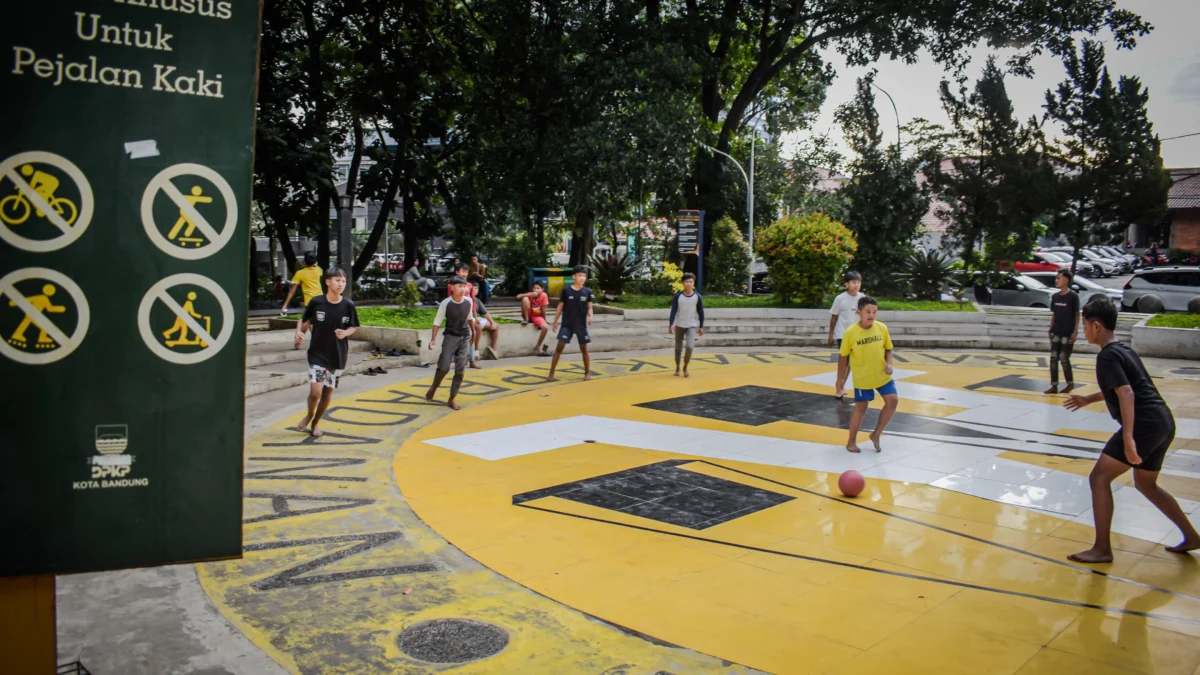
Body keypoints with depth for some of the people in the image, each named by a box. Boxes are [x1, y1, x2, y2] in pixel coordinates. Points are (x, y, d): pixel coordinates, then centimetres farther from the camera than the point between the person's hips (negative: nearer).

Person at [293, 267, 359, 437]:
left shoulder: (348, 305, -7)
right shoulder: (316, 302, -9)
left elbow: (354, 327, 6)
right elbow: (304, 321, 4)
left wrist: (345, 333, -15)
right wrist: (299, 332, -15)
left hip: (338, 356, 2)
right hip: (317, 354, -2)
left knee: (328, 392, 11)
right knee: (315, 391, -11)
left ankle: (316, 422, 34)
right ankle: (309, 414, 22)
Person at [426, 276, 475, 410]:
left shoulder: (469, 301, -5)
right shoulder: (445, 303, -15)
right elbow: (437, 321, -8)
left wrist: (473, 331, 24)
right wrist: (433, 338, -15)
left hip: (464, 337, 3)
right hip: (451, 337, -3)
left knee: (460, 370, 0)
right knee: (444, 367, -8)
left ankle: (451, 399, 9)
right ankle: (433, 387, 24)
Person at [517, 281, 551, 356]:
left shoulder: (544, 295, -18)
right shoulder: (530, 294, -16)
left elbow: (543, 310, -12)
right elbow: (518, 296, -32)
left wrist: (544, 321, -7)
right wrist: (530, 295, -40)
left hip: (537, 316, 1)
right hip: (528, 315, -1)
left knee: (546, 327, -28)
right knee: (525, 299, -28)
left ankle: (538, 347, -12)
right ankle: (525, 319, -13)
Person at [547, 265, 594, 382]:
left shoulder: (587, 292, 1)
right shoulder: (566, 290, -4)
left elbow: (589, 307, 5)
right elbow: (560, 306, 1)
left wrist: (590, 317, -15)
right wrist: (555, 321, 0)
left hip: (581, 325, 2)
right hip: (567, 324, -2)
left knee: (584, 348, 8)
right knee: (560, 347, -6)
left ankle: (587, 373, 20)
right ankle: (551, 373, -2)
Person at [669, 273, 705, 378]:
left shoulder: (697, 296, -5)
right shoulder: (678, 296, -7)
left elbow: (701, 312, 2)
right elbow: (673, 311, -8)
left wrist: (701, 326, 3)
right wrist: (671, 324, -19)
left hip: (692, 326, -1)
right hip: (679, 325, 1)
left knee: (689, 347, -17)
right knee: (678, 348, 8)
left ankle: (685, 367, 4)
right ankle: (677, 368, 27)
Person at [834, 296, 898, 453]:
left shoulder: (882, 328, -8)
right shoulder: (850, 332, -16)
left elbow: (888, 349, 6)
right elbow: (843, 356, -6)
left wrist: (889, 363, -13)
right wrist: (840, 378, -1)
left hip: (882, 375, 3)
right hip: (862, 378, -3)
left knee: (892, 401, -5)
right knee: (860, 408, 4)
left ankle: (876, 434, 14)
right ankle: (851, 442, 21)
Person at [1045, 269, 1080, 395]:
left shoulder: (1073, 296, -9)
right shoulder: (1055, 296, 6)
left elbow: (1077, 315, -8)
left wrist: (1075, 332, -13)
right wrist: (1051, 331, 10)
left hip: (1068, 333, -5)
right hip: (1057, 333, 5)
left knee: (1064, 359, -1)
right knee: (1053, 358, 1)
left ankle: (1070, 383, 19)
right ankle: (1054, 386, 6)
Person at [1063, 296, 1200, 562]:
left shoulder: (1108, 355, -11)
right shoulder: (1123, 349, 18)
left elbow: (1126, 394, -23)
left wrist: (1128, 437, -28)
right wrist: (1088, 399, 40)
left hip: (1146, 425, -10)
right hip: (1163, 422, 10)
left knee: (1099, 477, -8)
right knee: (1146, 484, 26)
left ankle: (1102, 549, -5)